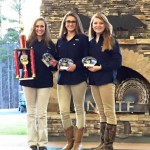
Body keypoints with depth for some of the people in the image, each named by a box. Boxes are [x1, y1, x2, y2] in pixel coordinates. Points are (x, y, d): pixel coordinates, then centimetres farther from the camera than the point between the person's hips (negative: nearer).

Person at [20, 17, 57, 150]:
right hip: (29, 80, 0)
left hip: (44, 81, 0)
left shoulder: (50, 44, 5)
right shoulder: (28, 43, 4)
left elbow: (55, 63, 9)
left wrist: (54, 64, -12)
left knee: (42, 113, 1)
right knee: (31, 112, 5)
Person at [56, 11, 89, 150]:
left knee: (79, 109, 4)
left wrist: (76, 66, -18)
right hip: (63, 79, 4)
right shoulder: (60, 40, 15)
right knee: (64, 111, -1)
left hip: (78, 78, -4)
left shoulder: (83, 38, 1)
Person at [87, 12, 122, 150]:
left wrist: (100, 67, -15)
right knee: (102, 113, 10)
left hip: (106, 80, -6)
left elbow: (118, 62, -9)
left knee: (109, 112, -4)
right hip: (94, 80, 6)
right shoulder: (91, 42, 13)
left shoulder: (111, 41, -4)